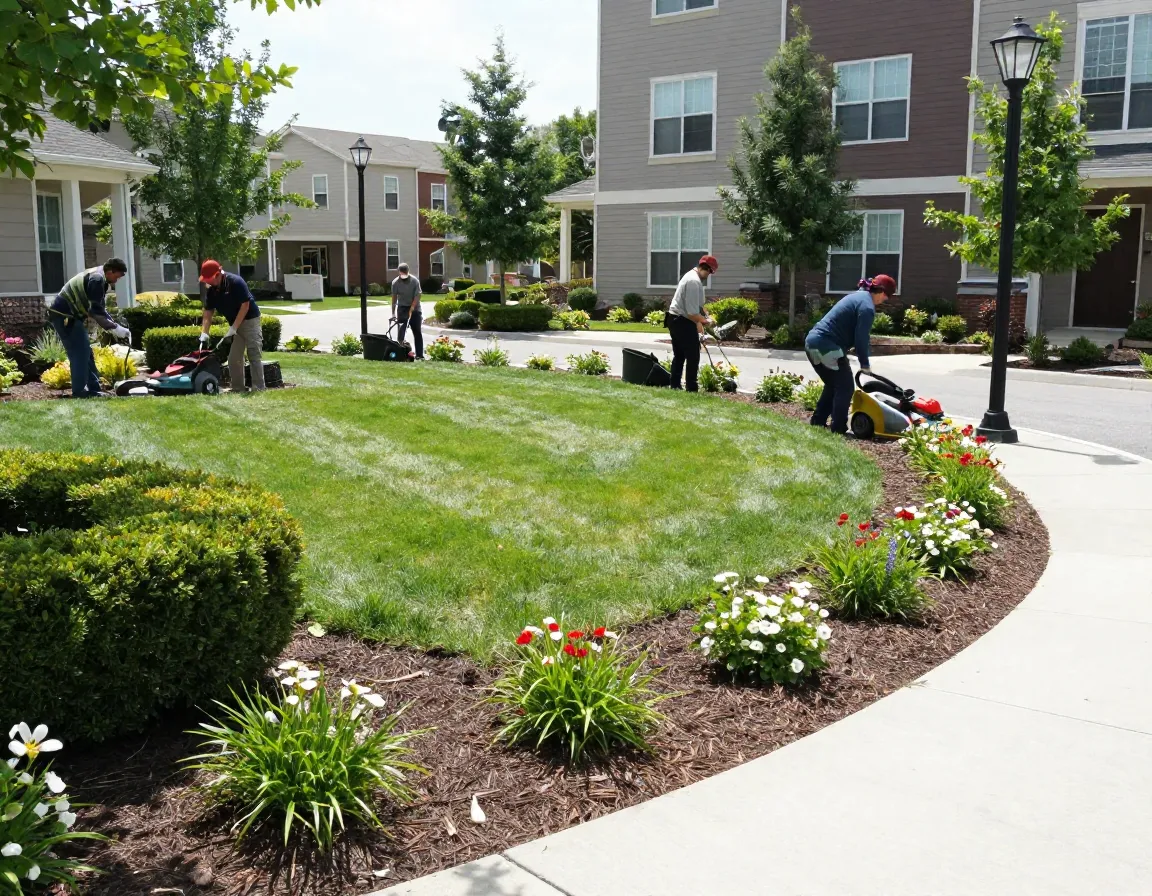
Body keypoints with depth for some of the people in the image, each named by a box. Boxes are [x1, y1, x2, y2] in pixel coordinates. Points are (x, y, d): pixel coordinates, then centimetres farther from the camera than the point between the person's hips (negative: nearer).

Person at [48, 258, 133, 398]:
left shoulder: (97, 277, 14)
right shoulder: (97, 279, -18)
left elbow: (98, 308, 18)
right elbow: (96, 311, -22)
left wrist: (113, 326, 8)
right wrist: (115, 328, -17)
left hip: (69, 316, 11)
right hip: (64, 316, -11)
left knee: (85, 353, 12)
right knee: (79, 353, -8)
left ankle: (94, 389, 16)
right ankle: (79, 392, -5)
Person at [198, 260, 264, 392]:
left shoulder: (236, 282, -21)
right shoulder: (212, 291, 0)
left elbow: (245, 305, -21)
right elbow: (208, 313, 0)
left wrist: (234, 327, -21)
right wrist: (204, 333, -13)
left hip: (250, 320, -8)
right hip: (234, 324, 8)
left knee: (254, 356, -10)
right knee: (233, 358, 6)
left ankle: (258, 389, -11)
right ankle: (238, 389, 12)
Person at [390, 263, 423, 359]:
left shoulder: (415, 281, -11)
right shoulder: (395, 282, -7)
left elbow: (417, 296, -14)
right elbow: (394, 298, -3)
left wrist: (412, 308, -24)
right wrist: (393, 313, -3)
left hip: (414, 308, -1)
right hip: (402, 307, 1)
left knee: (417, 332, -1)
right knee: (402, 326, -21)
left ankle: (419, 355, 2)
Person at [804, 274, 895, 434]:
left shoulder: (858, 295, 19)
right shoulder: (867, 306, -12)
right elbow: (861, 338, -13)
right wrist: (865, 364, -1)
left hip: (813, 341, 10)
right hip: (826, 346, -10)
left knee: (833, 384, 22)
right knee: (844, 387, 1)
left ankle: (817, 421, 26)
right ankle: (838, 429, 3)